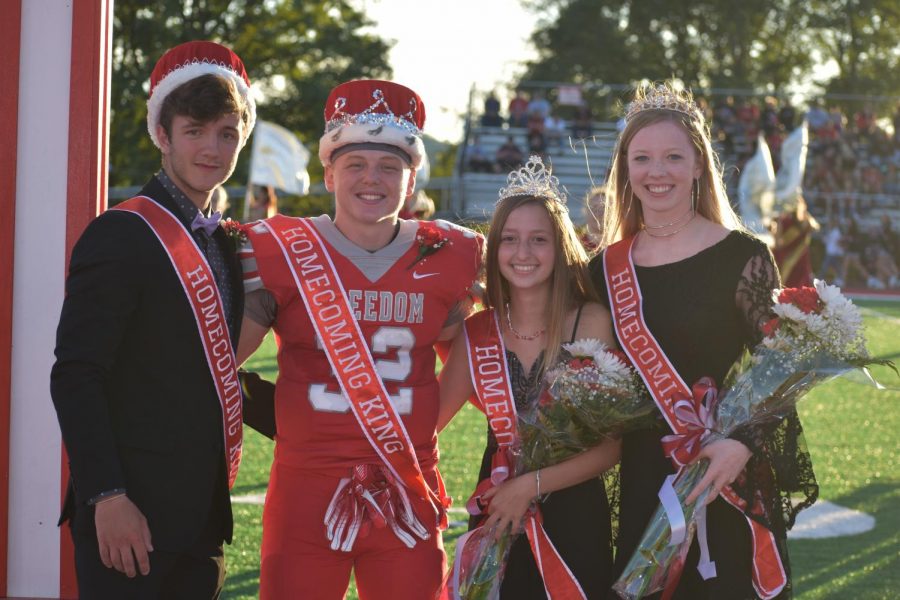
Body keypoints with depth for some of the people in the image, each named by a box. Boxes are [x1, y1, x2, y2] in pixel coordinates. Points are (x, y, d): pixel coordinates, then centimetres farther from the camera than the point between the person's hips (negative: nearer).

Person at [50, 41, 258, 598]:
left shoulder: (224, 243, 15)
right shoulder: (121, 235, -10)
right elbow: (75, 377, -16)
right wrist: (107, 497, -22)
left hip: (204, 511, 8)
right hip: (132, 515, -8)